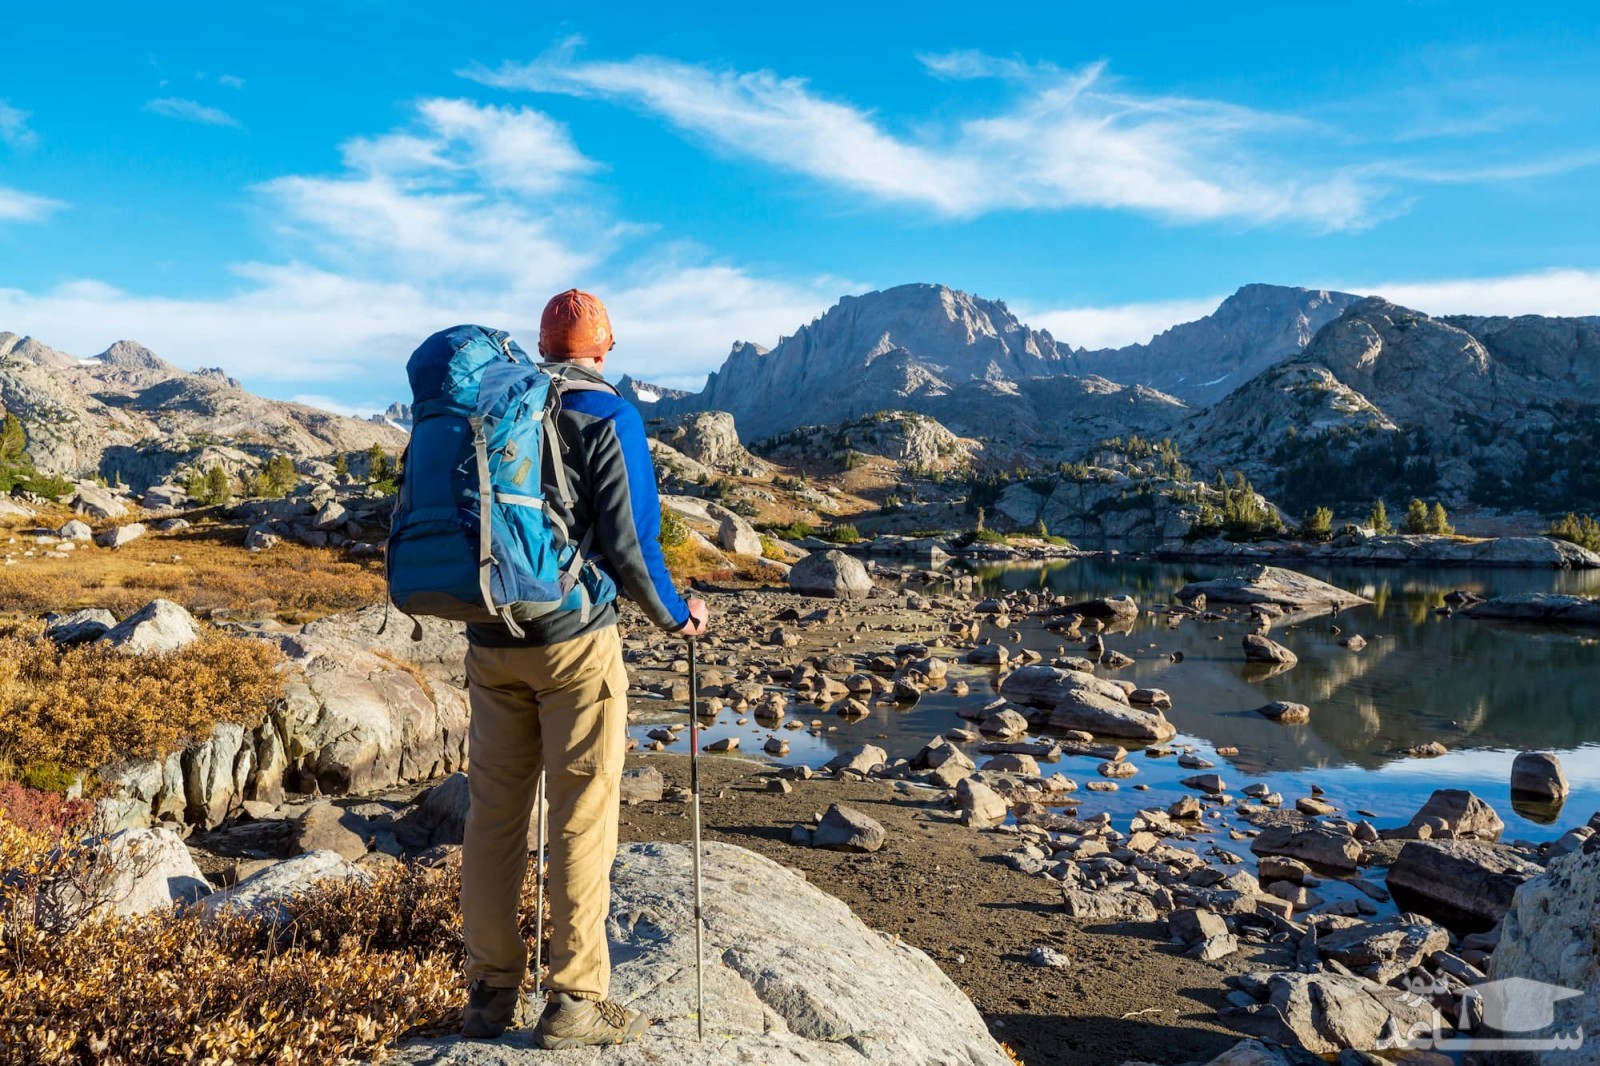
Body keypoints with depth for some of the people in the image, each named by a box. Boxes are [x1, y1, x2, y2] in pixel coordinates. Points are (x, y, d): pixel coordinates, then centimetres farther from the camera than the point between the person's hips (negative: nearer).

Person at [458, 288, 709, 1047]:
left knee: (494, 813, 11)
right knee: (581, 820, 3)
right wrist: (674, 616, 3)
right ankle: (574, 1002, 11)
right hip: (576, 642, -5)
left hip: (491, 643, 5)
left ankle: (492, 992, 22)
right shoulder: (609, 418, -6)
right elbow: (628, 541, -13)